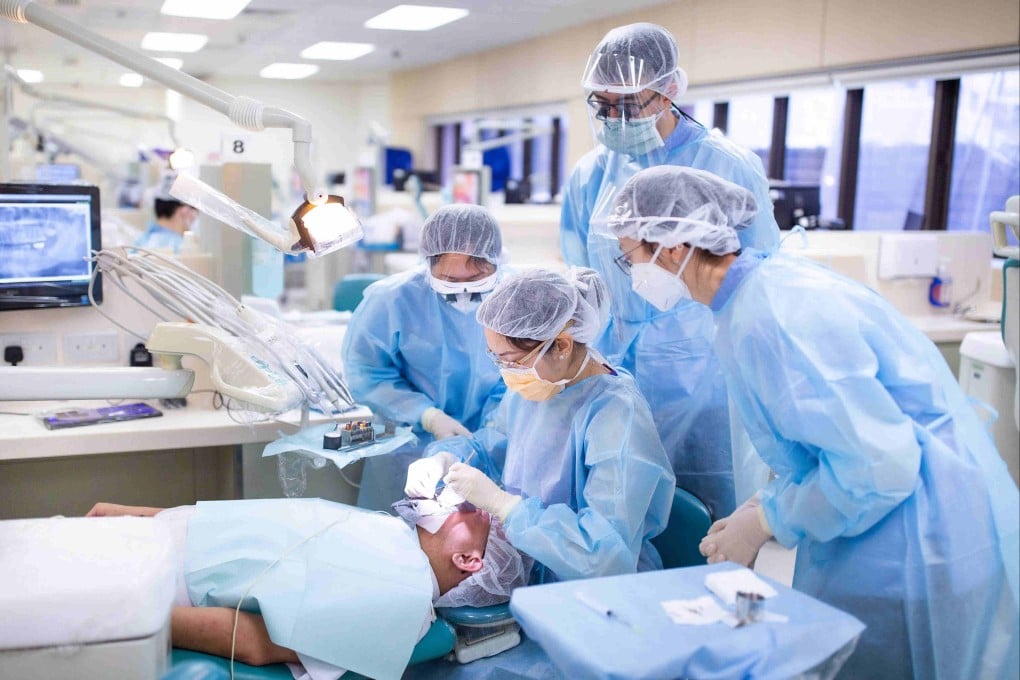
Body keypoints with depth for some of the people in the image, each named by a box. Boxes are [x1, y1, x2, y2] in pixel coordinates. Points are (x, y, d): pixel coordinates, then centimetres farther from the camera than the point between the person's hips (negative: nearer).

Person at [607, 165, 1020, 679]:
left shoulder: (768, 319, -25)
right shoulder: (773, 276, 5)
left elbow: (878, 465, -27)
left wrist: (766, 522, -14)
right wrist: (768, 503, 8)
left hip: (918, 554, -9)